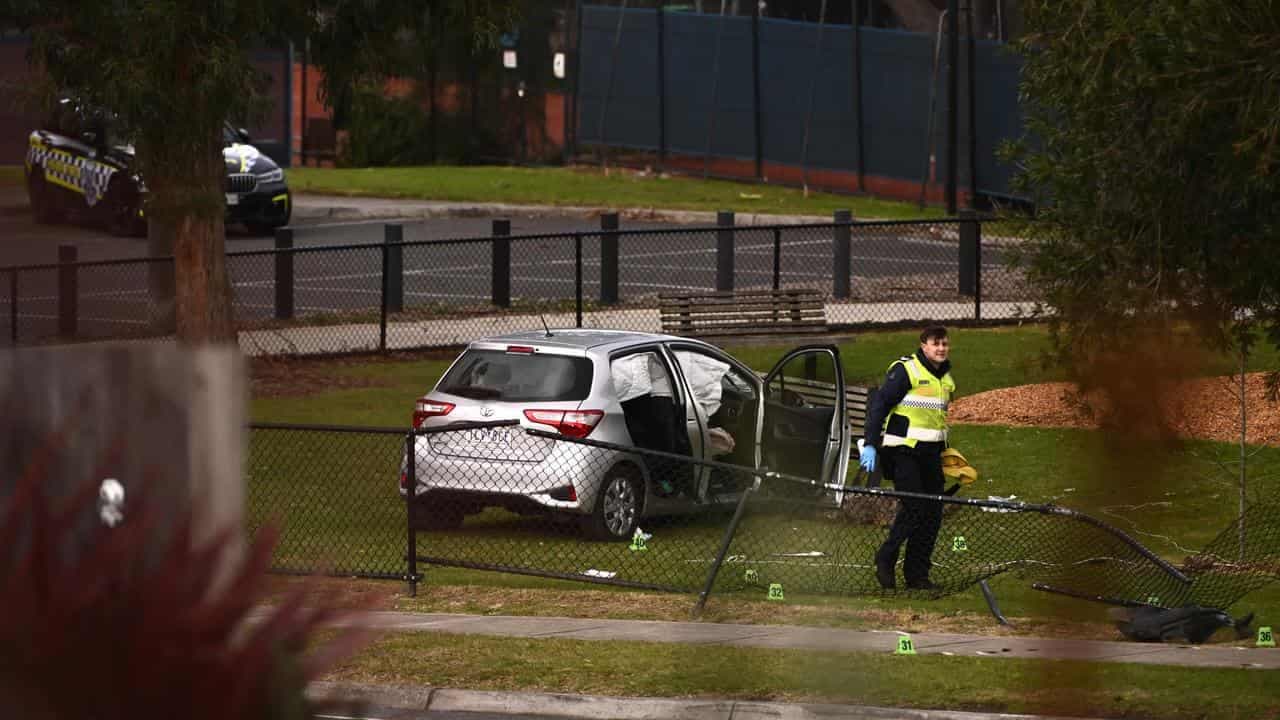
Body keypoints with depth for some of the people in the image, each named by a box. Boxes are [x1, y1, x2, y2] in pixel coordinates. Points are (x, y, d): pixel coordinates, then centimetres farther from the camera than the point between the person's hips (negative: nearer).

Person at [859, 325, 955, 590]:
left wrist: (944, 450, 24)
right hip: (903, 451, -8)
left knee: (933, 513, 3)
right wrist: (870, 445, -19)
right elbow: (878, 404, -13)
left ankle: (917, 573, 10)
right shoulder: (905, 370, -10)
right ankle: (885, 560, 5)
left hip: (930, 454, 8)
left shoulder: (945, 378, 14)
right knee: (913, 508, -14)